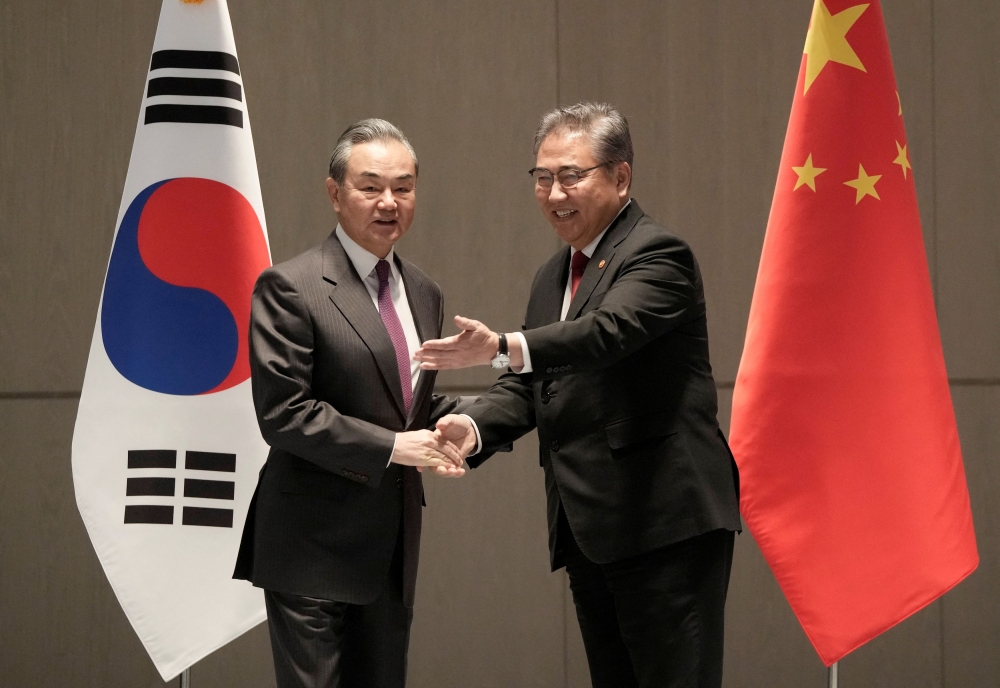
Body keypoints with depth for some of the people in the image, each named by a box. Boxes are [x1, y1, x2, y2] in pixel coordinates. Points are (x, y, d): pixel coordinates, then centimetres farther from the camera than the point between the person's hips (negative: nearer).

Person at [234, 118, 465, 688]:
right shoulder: (290, 287, -10)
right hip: (314, 546, -7)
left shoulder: (424, 294, 14)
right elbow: (283, 413, -16)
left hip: (393, 549, 7)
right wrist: (392, 447, -18)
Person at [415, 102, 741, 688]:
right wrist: (474, 426, -8)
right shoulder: (553, 277, 20)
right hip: (591, 533, 9)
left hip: (667, 526, -9)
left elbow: (610, 330, -26)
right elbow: (530, 386, 14)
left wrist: (503, 349, -40)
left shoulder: (658, 254, -8)